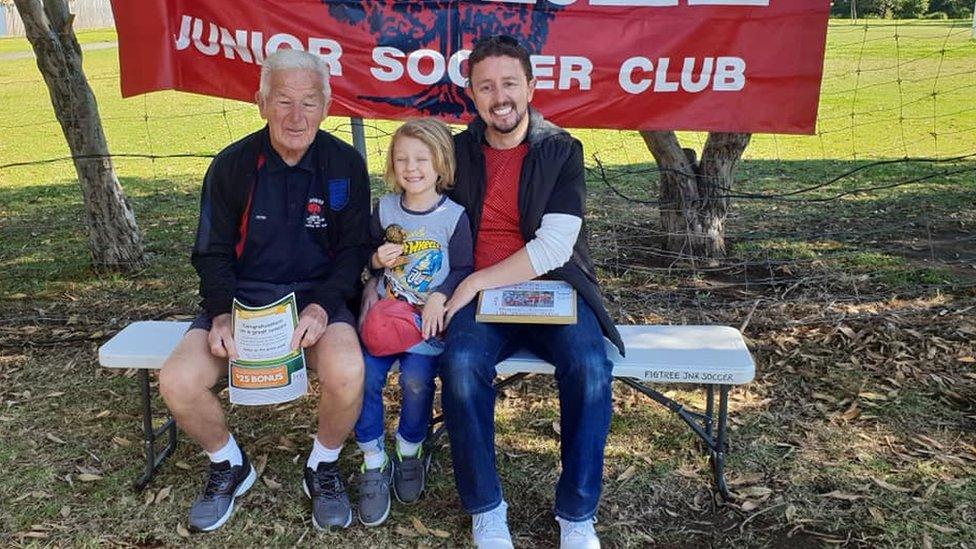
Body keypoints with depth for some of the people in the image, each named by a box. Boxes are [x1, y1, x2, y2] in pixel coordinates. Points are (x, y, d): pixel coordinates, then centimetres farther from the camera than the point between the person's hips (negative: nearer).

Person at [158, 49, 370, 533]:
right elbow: (212, 252, 4)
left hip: (317, 295, -1)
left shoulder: (345, 165, -2)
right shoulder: (231, 166, 1)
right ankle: (229, 466, 12)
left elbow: (354, 248, -1)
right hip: (243, 297, 2)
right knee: (177, 383, -22)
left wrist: (323, 305, -19)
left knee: (346, 374, -33)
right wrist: (221, 312, -15)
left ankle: (323, 469, 1)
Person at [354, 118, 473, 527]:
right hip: (385, 310, 3)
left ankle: (409, 453, 8)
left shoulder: (454, 215, -4)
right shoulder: (385, 208, 8)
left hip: (427, 316, -3)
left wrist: (439, 297, -18)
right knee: (365, 375, -18)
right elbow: (368, 256, 18)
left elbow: (462, 270, -2)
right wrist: (377, 259, -6)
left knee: (416, 379, -22)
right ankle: (374, 462, 2)